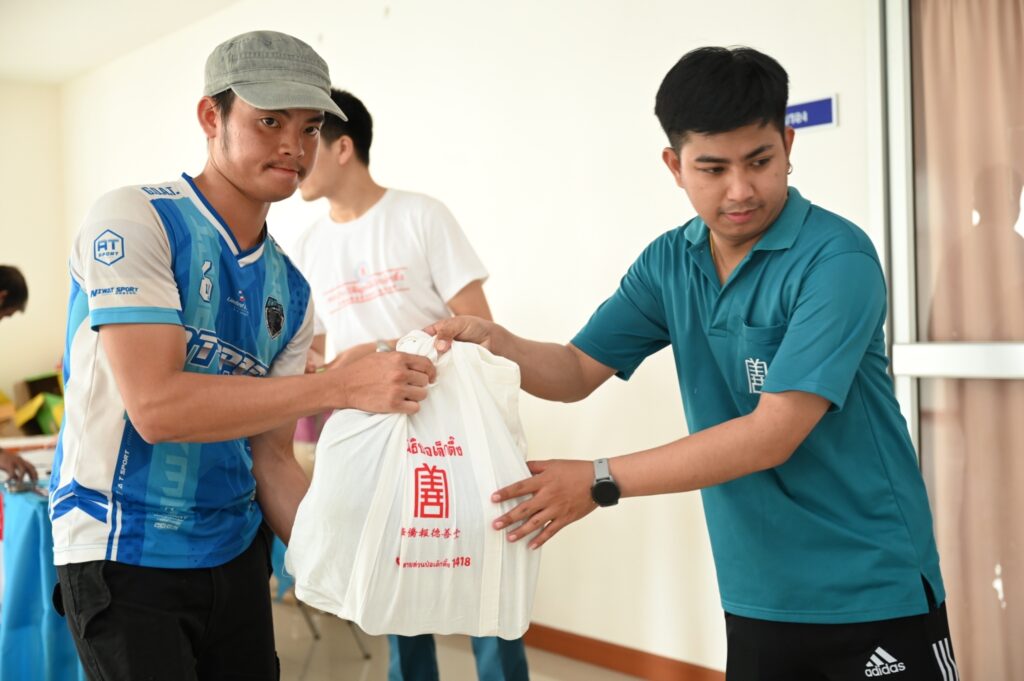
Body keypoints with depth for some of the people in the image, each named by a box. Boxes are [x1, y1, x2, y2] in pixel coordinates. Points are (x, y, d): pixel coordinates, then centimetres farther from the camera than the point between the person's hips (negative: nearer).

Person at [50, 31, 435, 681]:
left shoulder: (290, 291, 5)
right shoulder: (133, 221, -14)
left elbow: (271, 457, 7)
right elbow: (155, 407, -24)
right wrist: (344, 384, -25)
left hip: (236, 553, 6)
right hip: (124, 557, -6)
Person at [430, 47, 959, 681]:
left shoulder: (837, 259, -19)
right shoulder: (668, 263, 1)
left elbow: (771, 434, -24)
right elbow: (577, 371, 5)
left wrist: (600, 481, -24)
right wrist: (495, 342, -16)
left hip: (872, 593, -5)